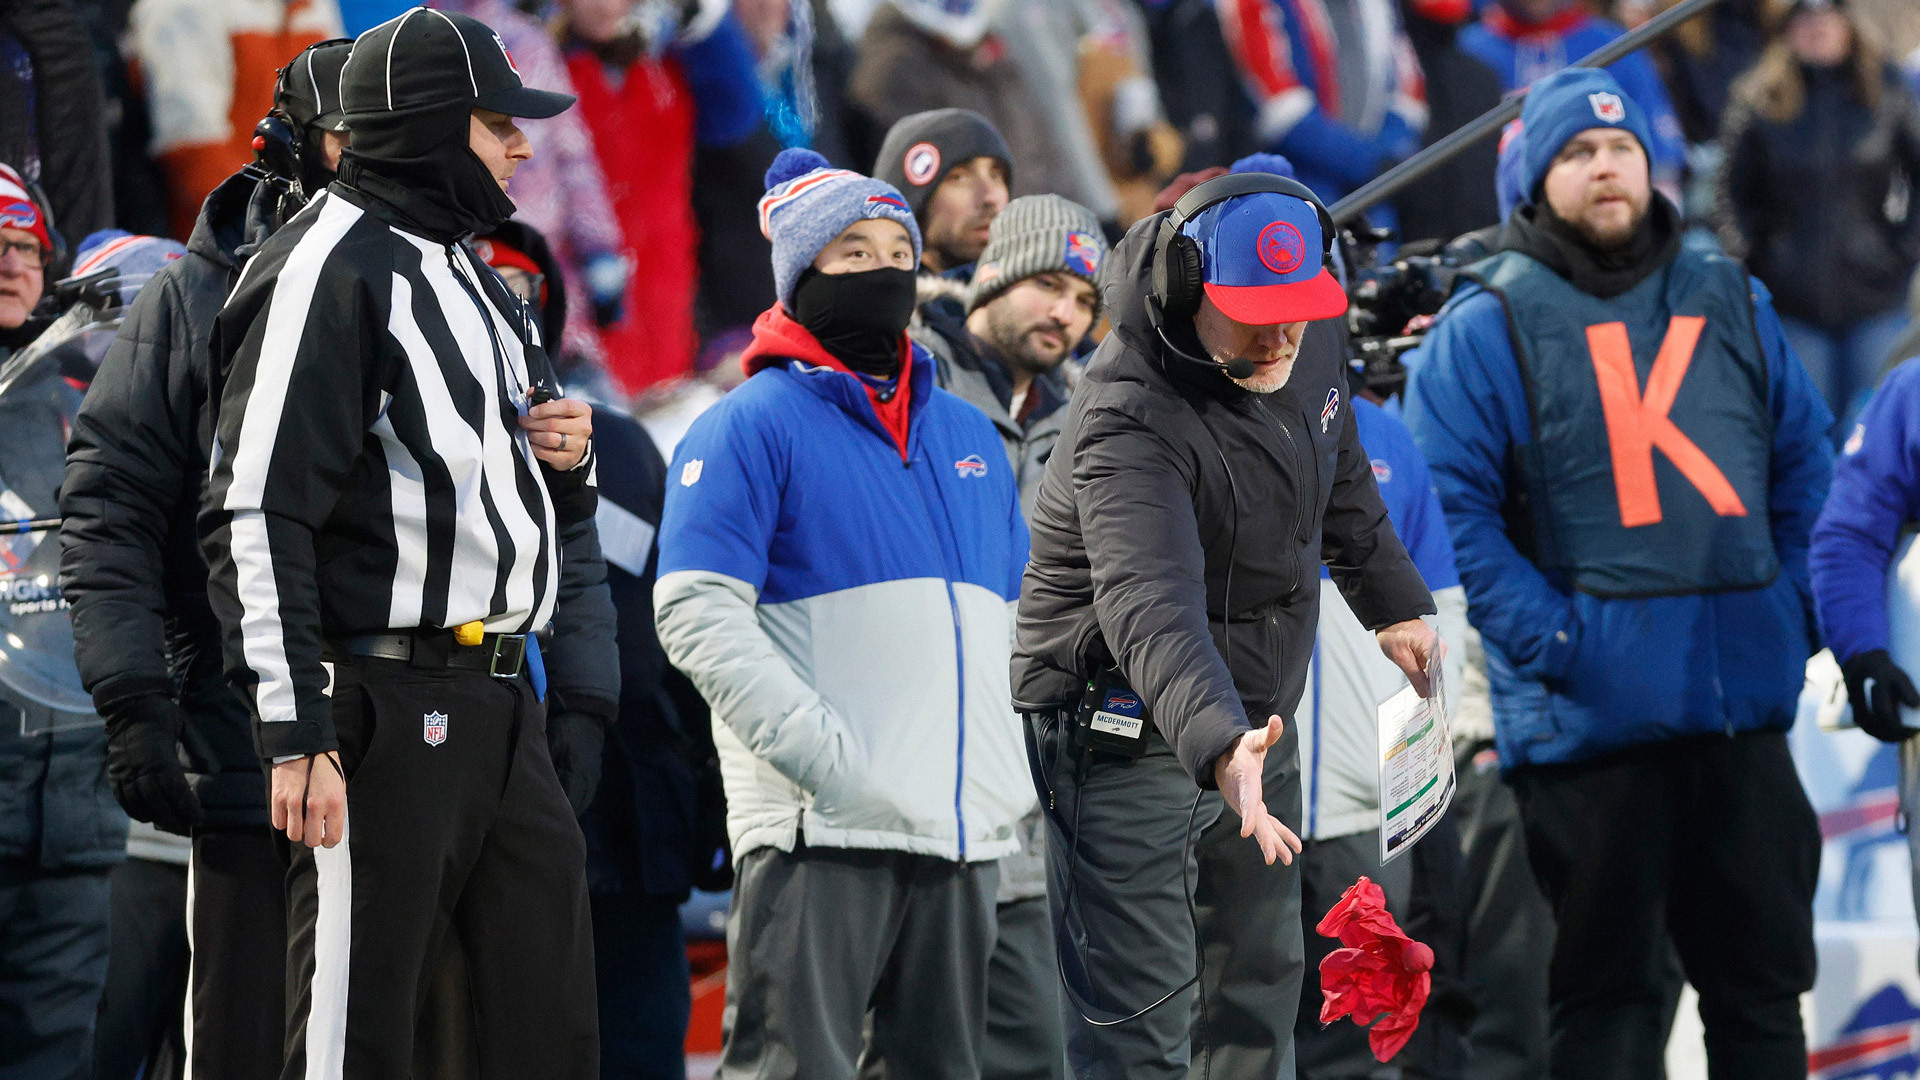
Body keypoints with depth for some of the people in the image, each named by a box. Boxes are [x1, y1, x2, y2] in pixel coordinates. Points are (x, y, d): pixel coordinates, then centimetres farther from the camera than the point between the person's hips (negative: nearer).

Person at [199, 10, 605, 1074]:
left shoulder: (473, 278, 20)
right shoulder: (330, 270, -10)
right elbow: (258, 517, -17)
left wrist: (566, 461, 7)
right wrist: (294, 735, -23)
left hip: (501, 703, 9)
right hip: (386, 704, -9)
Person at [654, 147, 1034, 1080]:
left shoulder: (967, 435, 20)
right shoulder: (753, 426, -2)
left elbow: (1015, 621, 29)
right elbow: (699, 616, -12)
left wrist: (1018, 764, 15)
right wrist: (825, 757, -20)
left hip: (966, 829, 7)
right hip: (820, 830, -7)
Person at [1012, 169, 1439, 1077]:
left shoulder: (1306, 342, -4)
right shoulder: (1129, 422, -30)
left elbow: (1341, 484, 19)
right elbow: (1149, 605, -45)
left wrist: (1396, 607, 29)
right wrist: (1220, 749, -60)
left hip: (1253, 716, 9)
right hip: (1127, 732, -8)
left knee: (1261, 972, 22)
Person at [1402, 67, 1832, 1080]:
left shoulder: (1729, 301, 13)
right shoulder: (1487, 328, -2)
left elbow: (1803, 466, 18)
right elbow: (1451, 508, -8)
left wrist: (1788, 614, 6)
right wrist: (1551, 641, -15)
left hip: (1744, 699, 4)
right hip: (1589, 719, -4)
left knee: (1763, 973, 10)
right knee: (1609, 992, 1)